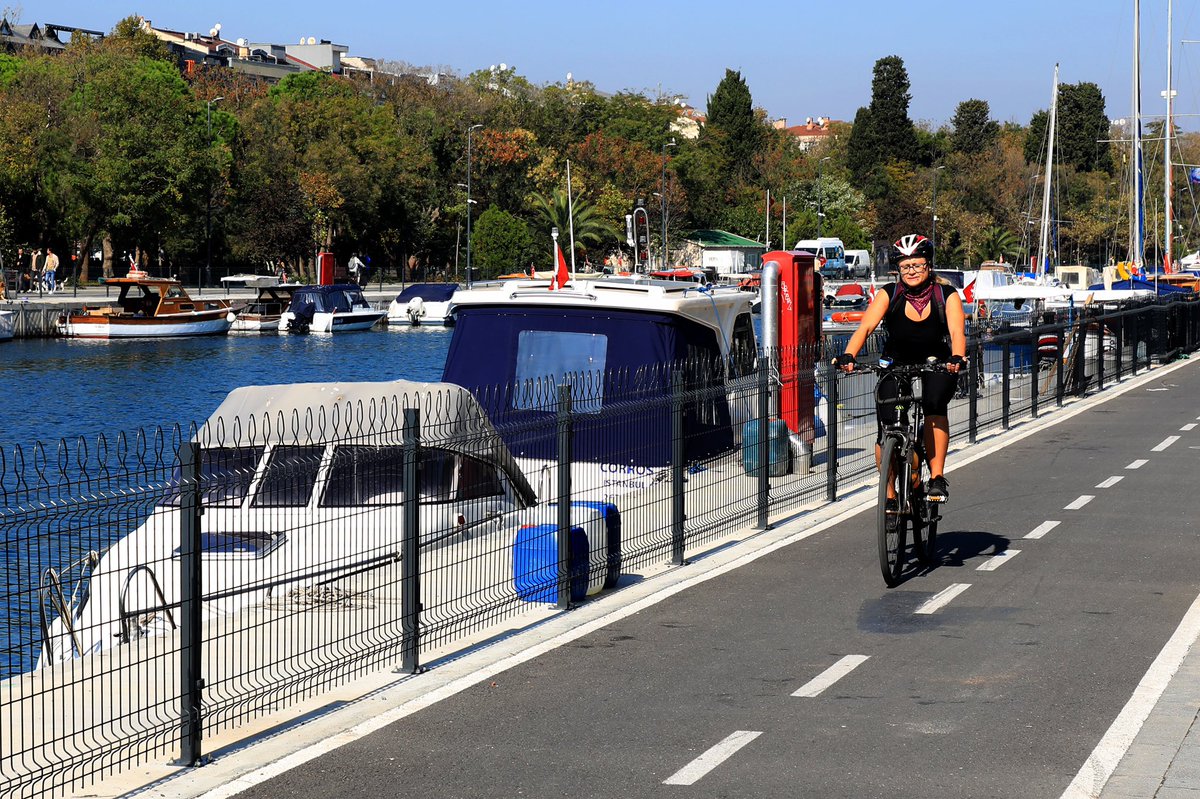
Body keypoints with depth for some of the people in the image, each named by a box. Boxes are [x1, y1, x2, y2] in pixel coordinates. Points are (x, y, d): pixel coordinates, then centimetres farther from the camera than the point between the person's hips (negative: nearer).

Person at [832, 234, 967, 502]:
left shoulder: (946, 294, -12)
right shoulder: (889, 294, -11)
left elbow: (957, 331, -26)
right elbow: (866, 327, -23)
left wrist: (957, 358, -47)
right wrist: (848, 355, -42)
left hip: (936, 365, -1)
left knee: (934, 403, -32)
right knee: (887, 428, -16)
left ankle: (937, 477, -23)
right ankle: (889, 493, 3)